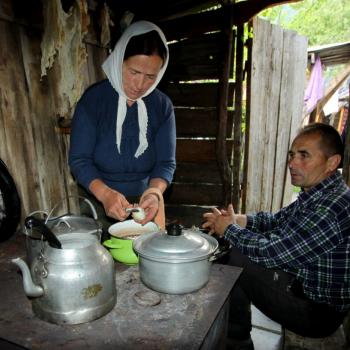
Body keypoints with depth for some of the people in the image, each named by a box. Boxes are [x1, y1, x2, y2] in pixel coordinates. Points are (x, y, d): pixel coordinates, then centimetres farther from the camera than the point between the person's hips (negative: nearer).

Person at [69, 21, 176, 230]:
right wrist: (105, 194, -32)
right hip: (99, 206, -1)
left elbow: (166, 163, -8)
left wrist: (155, 193, -28)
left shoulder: (163, 106, -7)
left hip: (145, 207, 2)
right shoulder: (93, 99, -12)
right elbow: (79, 159, -14)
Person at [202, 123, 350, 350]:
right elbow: (277, 219, 11)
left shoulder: (331, 208, -31)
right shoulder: (317, 194, 1)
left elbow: (267, 252, -29)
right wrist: (238, 219, -5)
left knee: (233, 260, -15)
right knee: (235, 252, 9)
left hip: (316, 312, -9)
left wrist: (228, 229, -12)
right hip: (301, 282, 9)